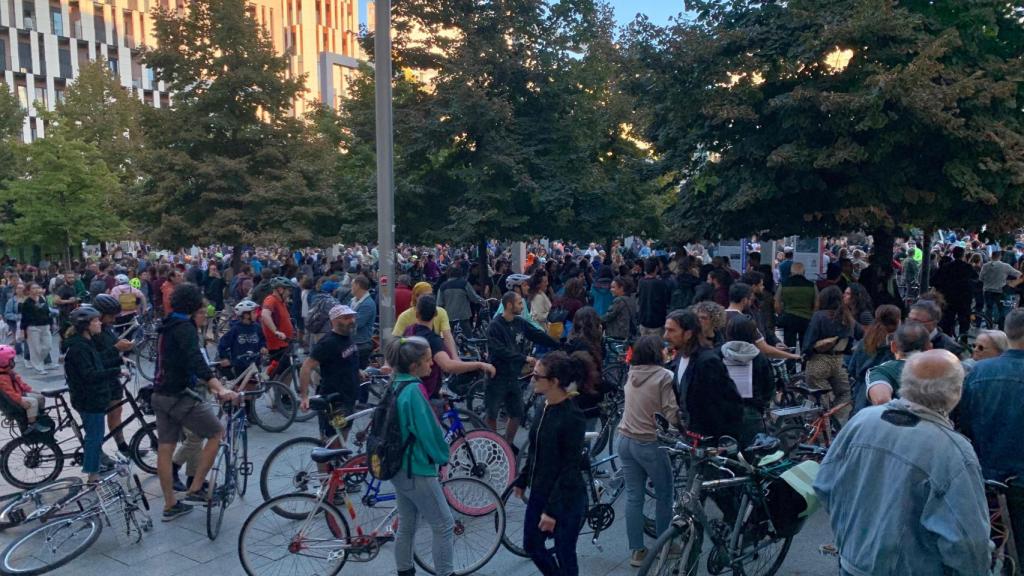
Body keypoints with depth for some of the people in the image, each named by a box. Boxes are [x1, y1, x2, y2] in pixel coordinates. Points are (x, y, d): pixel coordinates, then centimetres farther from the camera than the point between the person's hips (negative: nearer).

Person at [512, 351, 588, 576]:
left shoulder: (573, 417, -24)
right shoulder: (546, 407, 0)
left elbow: (570, 469, -22)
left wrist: (552, 509, -21)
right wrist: (522, 480, 20)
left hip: (566, 500, -8)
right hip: (540, 493, 8)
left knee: (565, 556, 9)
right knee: (532, 545, 22)